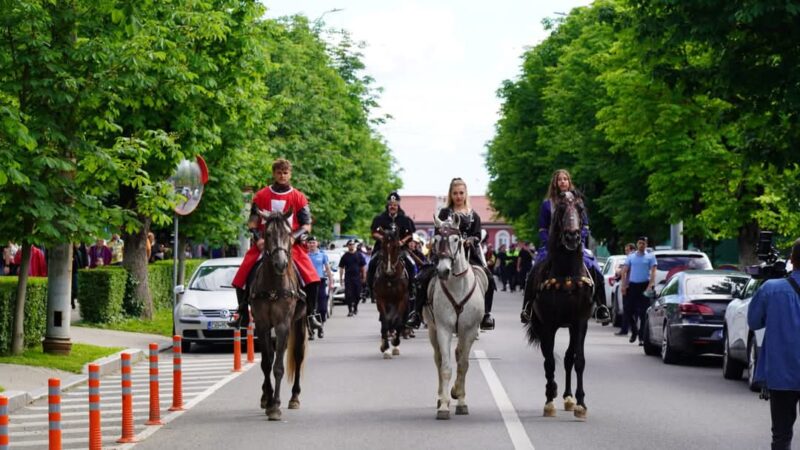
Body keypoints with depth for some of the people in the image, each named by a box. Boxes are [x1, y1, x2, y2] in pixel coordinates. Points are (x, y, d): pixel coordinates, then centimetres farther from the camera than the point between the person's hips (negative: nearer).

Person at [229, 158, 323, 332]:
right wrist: (258, 239, -10)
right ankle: (242, 314, 7)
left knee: (311, 277, -21)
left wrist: (294, 237, -14)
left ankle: (311, 314, -10)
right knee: (241, 276, -9)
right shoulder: (261, 196, 7)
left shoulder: (298, 197, 5)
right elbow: (252, 222, 7)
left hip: (290, 244, -1)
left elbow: (307, 225, 3)